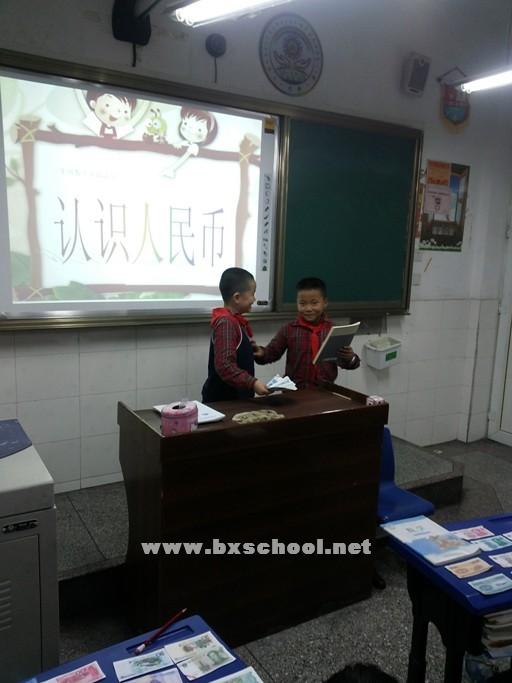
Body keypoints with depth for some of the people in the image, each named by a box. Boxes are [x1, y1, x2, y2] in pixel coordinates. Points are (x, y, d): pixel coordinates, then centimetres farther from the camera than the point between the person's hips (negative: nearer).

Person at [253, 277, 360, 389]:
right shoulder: (288, 329, 2)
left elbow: (345, 362, 5)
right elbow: (272, 352, 5)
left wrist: (350, 358, -16)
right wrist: (262, 354, -15)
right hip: (294, 389, -1)